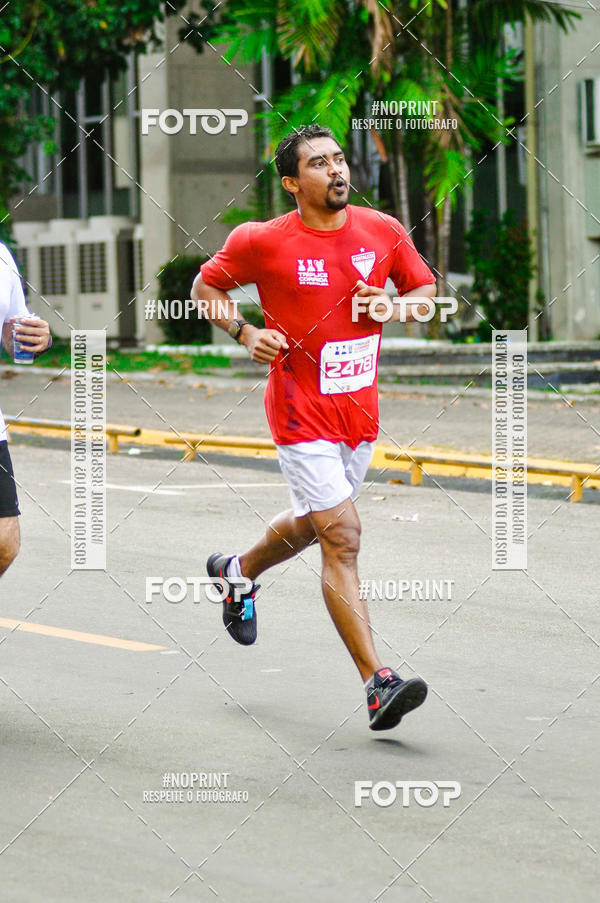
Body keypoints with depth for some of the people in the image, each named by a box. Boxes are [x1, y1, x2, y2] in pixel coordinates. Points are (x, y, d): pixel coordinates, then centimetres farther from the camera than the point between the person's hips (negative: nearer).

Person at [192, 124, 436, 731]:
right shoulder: (262, 242, -10)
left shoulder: (383, 231, 0)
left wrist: (391, 305, -9)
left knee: (308, 525, 23)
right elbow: (205, 286, 5)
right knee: (342, 538, -14)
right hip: (303, 414, -5)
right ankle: (378, 684, -17)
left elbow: (427, 292, 13)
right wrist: (245, 334, -11)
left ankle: (237, 571, 55)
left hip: (360, 409, 5)